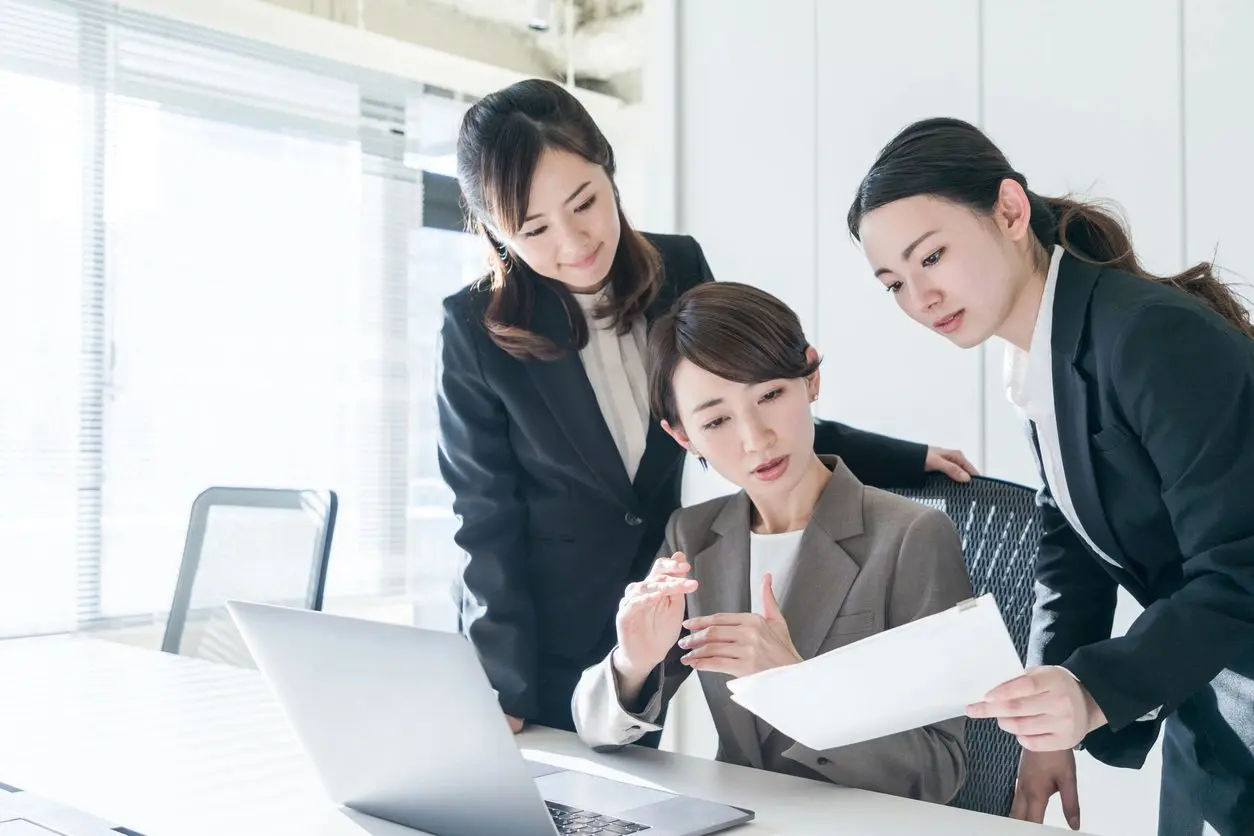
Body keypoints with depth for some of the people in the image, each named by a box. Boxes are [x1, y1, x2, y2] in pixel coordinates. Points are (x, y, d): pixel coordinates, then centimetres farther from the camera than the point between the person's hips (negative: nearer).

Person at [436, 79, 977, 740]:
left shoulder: (679, 269, -6)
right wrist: (504, 694, -12)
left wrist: (909, 460, 0)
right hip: (538, 643, -3)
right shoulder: (476, 331, -15)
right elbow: (486, 520, -11)